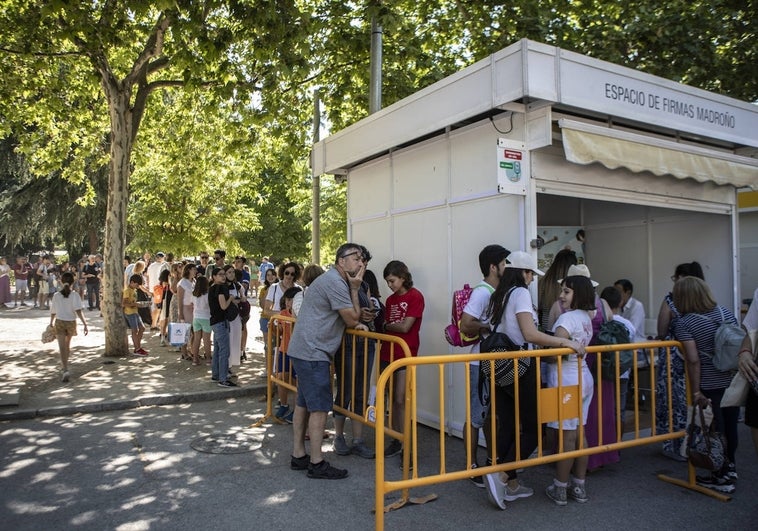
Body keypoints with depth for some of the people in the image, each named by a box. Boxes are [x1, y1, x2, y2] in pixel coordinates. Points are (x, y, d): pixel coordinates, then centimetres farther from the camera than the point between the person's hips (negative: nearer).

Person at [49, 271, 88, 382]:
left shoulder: (56, 295, -1)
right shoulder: (75, 295, -8)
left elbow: (53, 312, 8)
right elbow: (78, 311, -17)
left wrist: (51, 323, 25)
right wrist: (85, 325, -18)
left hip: (59, 323, 0)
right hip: (71, 323, 0)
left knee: (62, 347, -5)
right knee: (67, 345, 20)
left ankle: (65, 370, -19)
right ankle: (64, 367, 35)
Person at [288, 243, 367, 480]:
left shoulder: (334, 280, 17)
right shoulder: (336, 282, -16)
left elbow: (346, 318, 22)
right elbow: (352, 319, -12)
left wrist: (355, 322, 3)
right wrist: (354, 289, -6)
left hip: (304, 351, 11)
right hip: (313, 353, -11)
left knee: (304, 404, 14)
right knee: (320, 407, -6)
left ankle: (298, 456, 23)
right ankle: (317, 463, 1)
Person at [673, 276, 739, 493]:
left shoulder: (684, 323, -14)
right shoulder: (727, 313, 3)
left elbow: (693, 360, -18)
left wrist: (696, 391, -13)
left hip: (710, 385, -6)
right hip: (733, 381, 6)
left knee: (716, 428, 7)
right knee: (731, 424, 20)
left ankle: (722, 478, 18)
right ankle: (730, 466, 39)